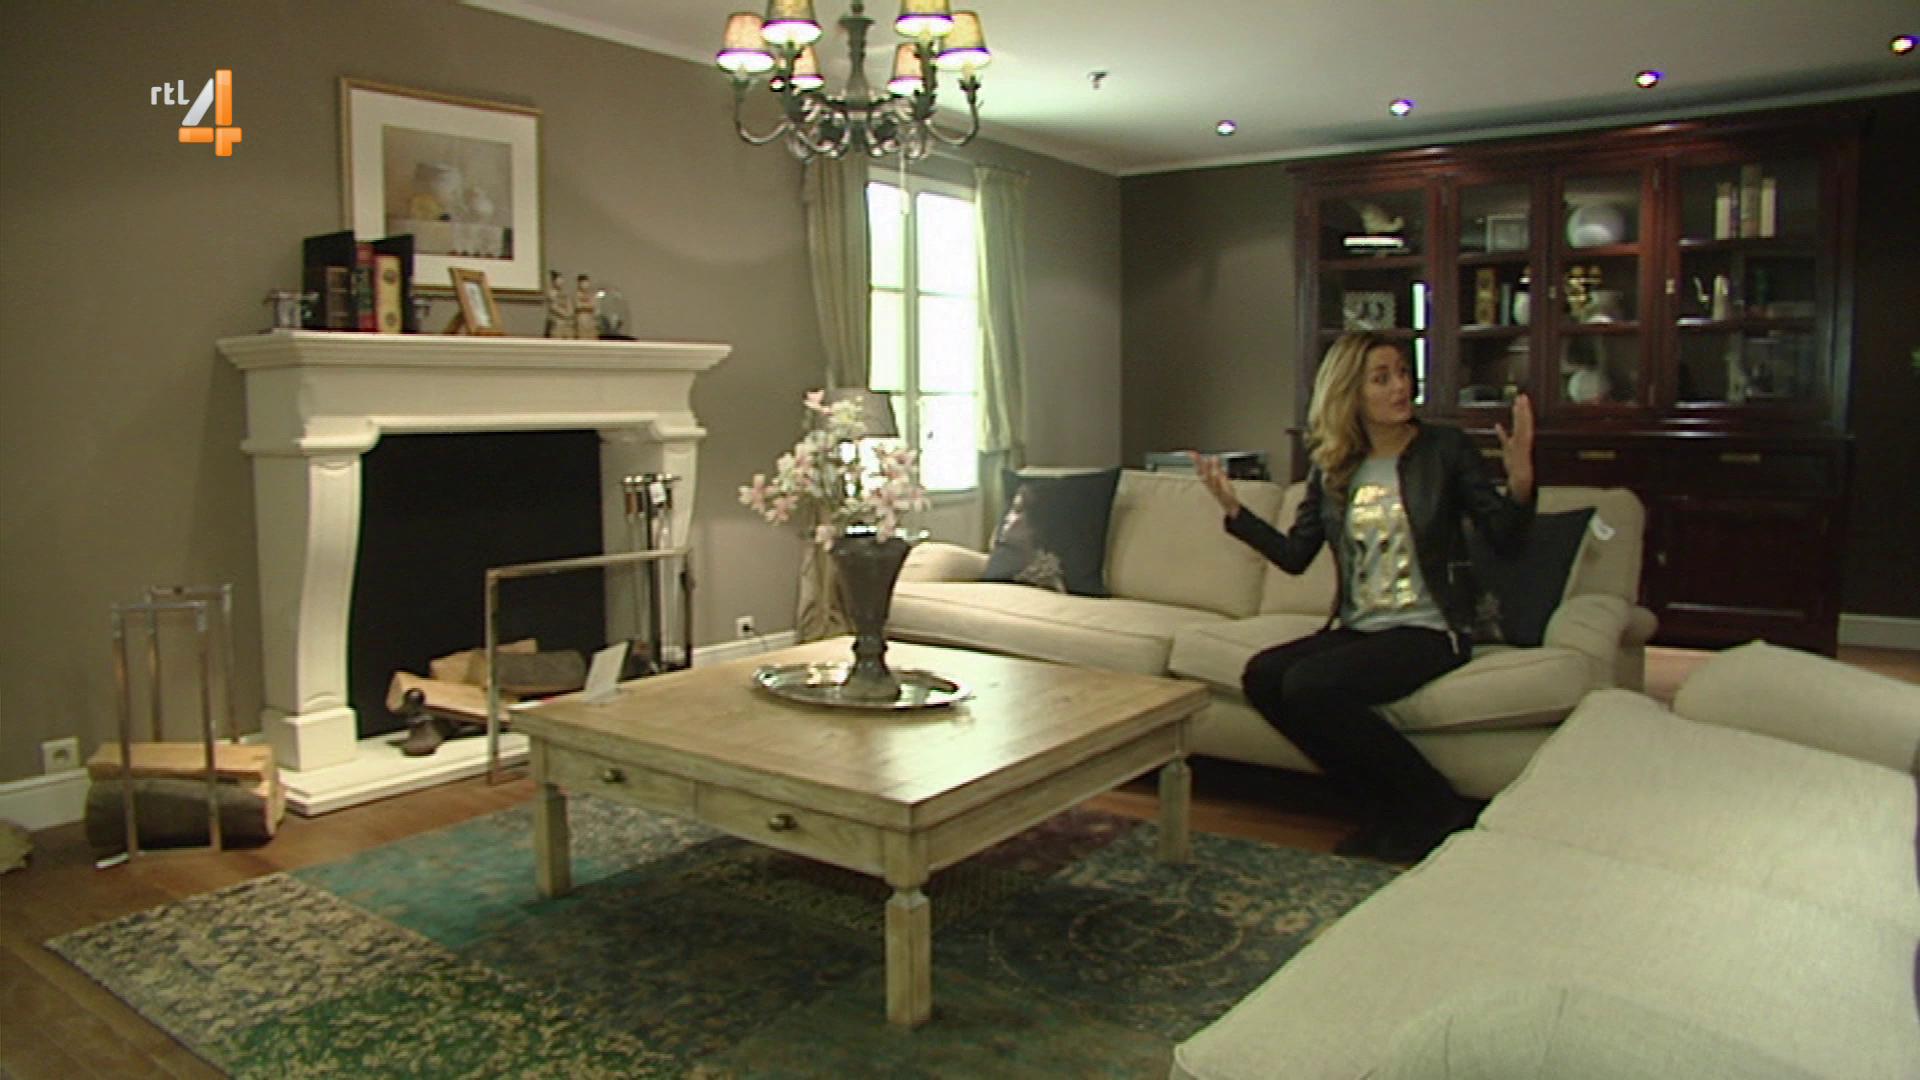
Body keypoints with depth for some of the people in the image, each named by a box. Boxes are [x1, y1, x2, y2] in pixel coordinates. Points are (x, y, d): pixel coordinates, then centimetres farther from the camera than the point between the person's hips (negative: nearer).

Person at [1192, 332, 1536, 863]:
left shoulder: (1444, 448, -3)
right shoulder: (1331, 466, 9)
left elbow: (1505, 537, -6)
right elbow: (1295, 555, 9)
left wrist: (1520, 479, -25)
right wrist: (1233, 509, 1)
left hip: (1429, 629, -5)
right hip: (1356, 627, 6)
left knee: (1311, 685, -27)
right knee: (1261, 676, -17)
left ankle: (1433, 809, -7)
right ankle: (1392, 805, -4)